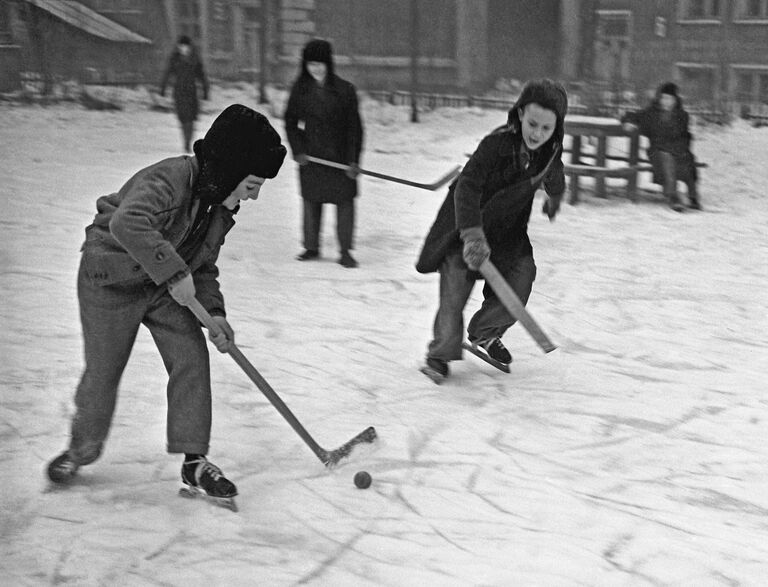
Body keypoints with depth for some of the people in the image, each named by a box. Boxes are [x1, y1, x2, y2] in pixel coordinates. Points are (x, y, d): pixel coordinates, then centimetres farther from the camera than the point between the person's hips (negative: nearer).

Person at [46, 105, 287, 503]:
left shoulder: (220, 207, -2)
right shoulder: (167, 180, -30)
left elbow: (203, 267, 7)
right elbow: (127, 224, -47)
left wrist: (214, 313, -8)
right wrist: (174, 272, -44)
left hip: (168, 287, 7)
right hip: (112, 281, -7)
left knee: (192, 359, -5)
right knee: (103, 371, 4)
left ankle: (194, 462, 3)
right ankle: (83, 447, 31)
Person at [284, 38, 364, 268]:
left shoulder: (345, 90, -6)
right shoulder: (300, 89, 1)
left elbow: (354, 127, -4)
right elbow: (290, 122, 8)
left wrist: (353, 159, -8)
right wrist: (298, 150, -3)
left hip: (340, 157, -2)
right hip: (310, 156, 2)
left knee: (345, 202, -1)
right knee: (311, 201, 10)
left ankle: (345, 251, 8)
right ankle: (311, 247, 24)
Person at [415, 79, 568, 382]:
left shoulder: (551, 150, -11)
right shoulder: (496, 144, -30)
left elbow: (554, 177, 15)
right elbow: (467, 186, -38)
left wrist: (554, 199, 36)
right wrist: (472, 234, -49)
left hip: (509, 227, 5)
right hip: (467, 222, -5)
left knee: (522, 274, -7)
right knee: (457, 280, -15)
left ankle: (485, 333, 17)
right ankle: (442, 352, -2)